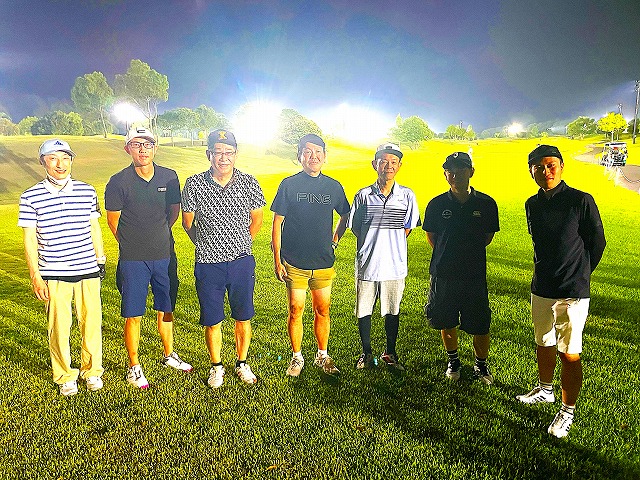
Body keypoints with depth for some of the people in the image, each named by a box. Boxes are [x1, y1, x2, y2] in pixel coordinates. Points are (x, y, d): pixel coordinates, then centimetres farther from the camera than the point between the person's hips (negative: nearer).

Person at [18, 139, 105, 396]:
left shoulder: (88, 192, 3)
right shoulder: (31, 197, -3)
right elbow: (29, 238, 0)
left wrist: (101, 260, 13)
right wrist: (35, 275, -3)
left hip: (88, 270, 2)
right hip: (53, 274, -1)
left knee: (91, 322, 8)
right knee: (59, 326, 6)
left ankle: (92, 371, 27)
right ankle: (65, 376, 25)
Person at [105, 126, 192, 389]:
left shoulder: (169, 177, 1)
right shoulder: (118, 182, -7)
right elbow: (113, 220, 2)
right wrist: (133, 246, 9)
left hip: (164, 255, 3)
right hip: (133, 259, -3)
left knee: (166, 310, 16)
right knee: (133, 315, 4)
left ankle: (169, 355, 35)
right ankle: (134, 367, 20)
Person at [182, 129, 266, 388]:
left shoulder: (249, 182, -3)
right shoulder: (194, 184, -6)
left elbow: (257, 218, 12)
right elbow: (187, 222, 7)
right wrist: (206, 246, 11)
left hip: (242, 262, 1)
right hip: (208, 263, -1)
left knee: (243, 318, 11)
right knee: (212, 321, 10)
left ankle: (242, 363, 33)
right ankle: (216, 366, 32)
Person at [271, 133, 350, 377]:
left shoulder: (334, 186, 5)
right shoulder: (289, 184, -3)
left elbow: (346, 216, 21)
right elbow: (277, 224, -2)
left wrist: (335, 240, 11)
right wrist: (277, 260, -6)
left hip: (323, 262, 2)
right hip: (294, 262, -2)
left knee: (322, 311, 9)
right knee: (295, 311, 5)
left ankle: (322, 356, 26)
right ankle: (297, 357, 22)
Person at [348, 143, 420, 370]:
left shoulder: (407, 195, 0)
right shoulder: (363, 195, -2)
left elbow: (408, 227, 10)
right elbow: (355, 227, 6)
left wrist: (391, 243, 1)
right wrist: (374, 243, -1)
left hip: (394, 264, 1)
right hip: (366, 264, 0)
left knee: (392, 311, 13)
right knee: (364, 310, 10)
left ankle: (390, 353, 32)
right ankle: (366, 353, 29)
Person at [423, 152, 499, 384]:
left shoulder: (486, 204, -4)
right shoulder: (437, 204, -4)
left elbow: (489, 235, 11)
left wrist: (470, 252, 9)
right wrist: (445, 256, 9)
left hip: (475, 274, 0)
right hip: (443, 273, 1)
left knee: (480, 325, 6)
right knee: (446, 322, 13)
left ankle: (481, 365, 30)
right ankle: (453, 361, 36)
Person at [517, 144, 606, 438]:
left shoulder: (581, 201, -12)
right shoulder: (532, 205, 5)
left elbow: (598, 242, -2)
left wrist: (579, 275, 8)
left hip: (573, 292, -5)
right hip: (541, 288, 6)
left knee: (569, 354, 1)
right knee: (544, 344, 19)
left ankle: (568, 412, 16)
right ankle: (545, 390, 40)